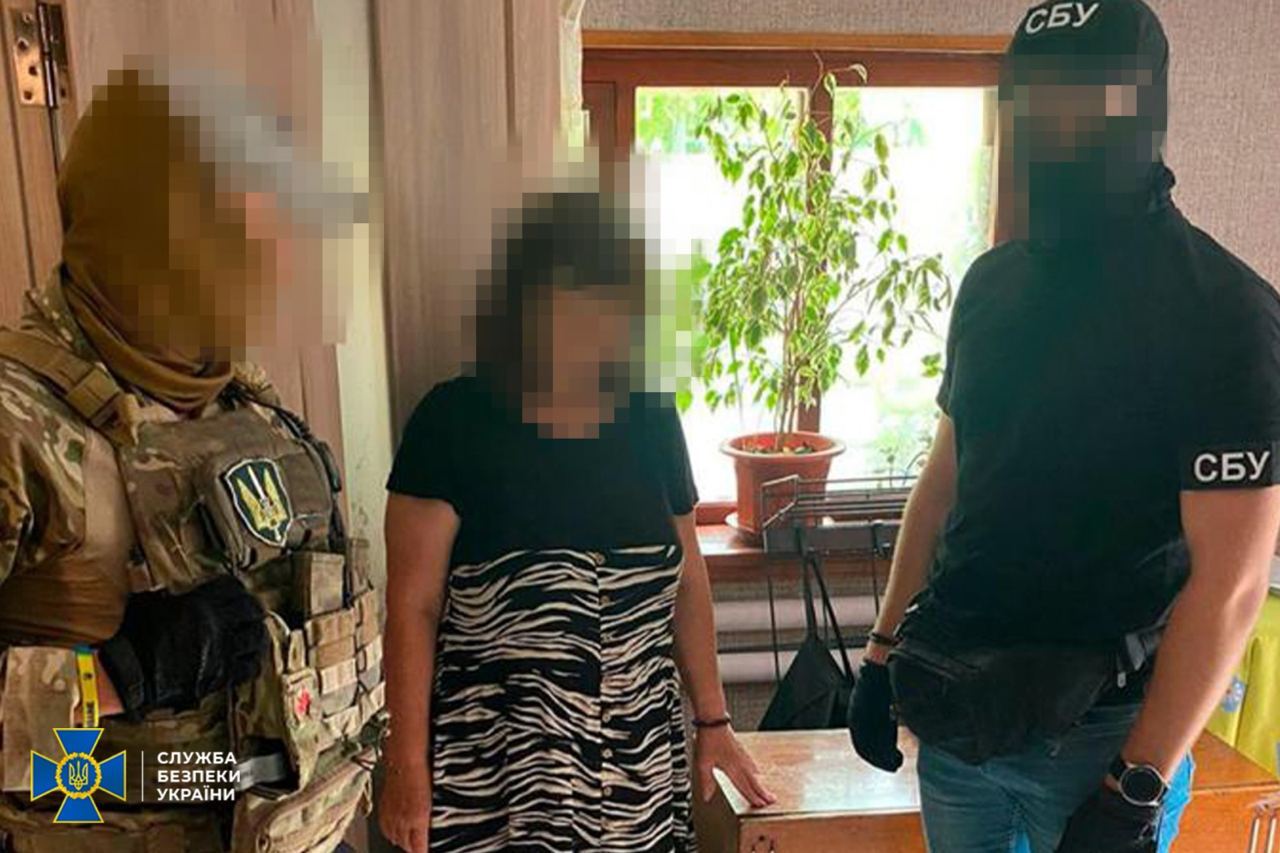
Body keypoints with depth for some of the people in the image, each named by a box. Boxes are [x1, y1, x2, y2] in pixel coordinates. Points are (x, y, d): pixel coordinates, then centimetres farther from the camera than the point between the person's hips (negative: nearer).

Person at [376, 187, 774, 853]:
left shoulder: (651, 421, 1)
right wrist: (407, 765, -8)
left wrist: (713, 721, 12)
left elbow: (687, 582, 9)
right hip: (492, 768, -3)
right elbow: (413, 607, -8)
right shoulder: (454, 422, -11)